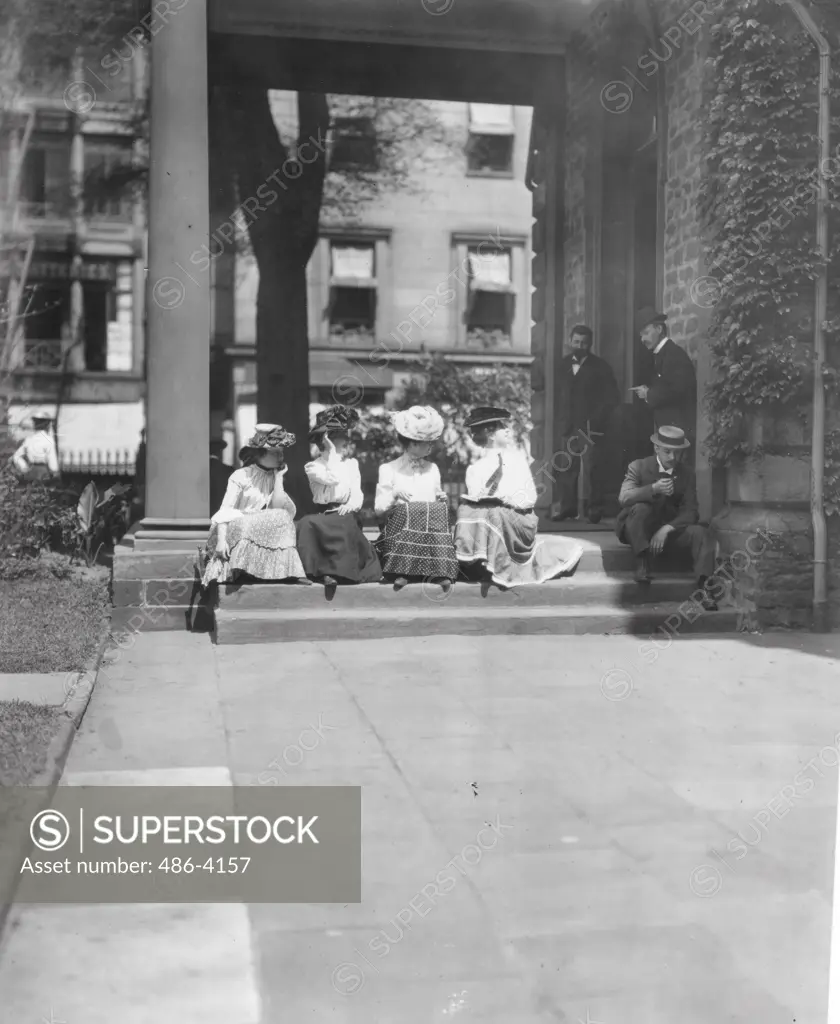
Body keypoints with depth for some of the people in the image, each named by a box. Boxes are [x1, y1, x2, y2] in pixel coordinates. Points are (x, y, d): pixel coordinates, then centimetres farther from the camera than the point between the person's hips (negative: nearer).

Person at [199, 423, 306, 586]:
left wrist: (278, 476, -3)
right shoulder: (241, 476, -5)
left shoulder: (273, 478, 12)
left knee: (282, 518, -20)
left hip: (262, 530, 5)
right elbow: (225, 510, -12)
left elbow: (278, 507, -6)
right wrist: (221, 539, -26)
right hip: (235, 529, -5)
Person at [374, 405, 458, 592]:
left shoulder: (432, 469, 22)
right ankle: (401, 571, -42)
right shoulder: (388, 469, 10)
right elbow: (378, 508, 7)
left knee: (438, 533, -33)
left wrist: (441, 499, 1)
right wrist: (394, 494, -12)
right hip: (401, 526, -2)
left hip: (430, 524, 2)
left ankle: (441, 573, -43)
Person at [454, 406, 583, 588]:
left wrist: (515, 501, -10)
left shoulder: (517, 459, 12)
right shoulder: (475, 469, 8)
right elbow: (475, 499, -4)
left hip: (518, 519, -1)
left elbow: (531, 496, 7)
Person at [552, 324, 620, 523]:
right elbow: (562, 394, 13)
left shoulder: (600, 367, -1)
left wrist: (597, 419, -9)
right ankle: (567, 507, 10)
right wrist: (564, 418, 2)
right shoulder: (564, 364, 10)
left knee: (594, 469, -6)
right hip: (570, 425, 4)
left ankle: (596, 510, 1)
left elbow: (612, 397, -2)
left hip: (592, 427, -4)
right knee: (567, 469, 2)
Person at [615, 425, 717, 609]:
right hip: (636, 530, -2)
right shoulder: (638, 467, -6)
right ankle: (642, 564, -25)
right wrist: (653, 489, -39)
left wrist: (666, 529, -23)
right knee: (640, 508, -34)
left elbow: (690, 512, -5)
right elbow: (624, 498, -23)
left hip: (670, 529, 3)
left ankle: (705, 587, -30)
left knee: (701, 533, -24)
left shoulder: (687, 472, 2)